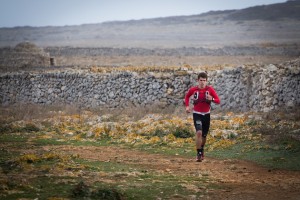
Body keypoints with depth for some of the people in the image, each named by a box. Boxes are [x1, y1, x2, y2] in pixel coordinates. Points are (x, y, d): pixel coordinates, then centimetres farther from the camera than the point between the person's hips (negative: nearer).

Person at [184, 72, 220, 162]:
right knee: (199, 132, -21)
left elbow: (218, 101, -8)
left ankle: (202, 149, 42)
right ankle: (199, 154, -16)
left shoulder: (210, 89, -7)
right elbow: (187, 96, 14)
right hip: (197, 114, -2)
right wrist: (187, 106, 1)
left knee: (204, 135, 12)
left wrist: (212, 99, -28)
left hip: (206, 114, 2)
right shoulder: (193, 89, -7)